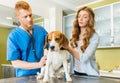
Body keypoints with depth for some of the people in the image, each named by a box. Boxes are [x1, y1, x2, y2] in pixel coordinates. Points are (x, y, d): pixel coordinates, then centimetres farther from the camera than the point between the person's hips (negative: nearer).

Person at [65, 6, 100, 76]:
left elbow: (83, 58, -23)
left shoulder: (94, 37, -14)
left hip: (89, 73, -4)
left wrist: (67, 47, -22)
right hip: (75, 72, 5)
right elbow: (72, 57, 4)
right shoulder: (75, 35, 1)